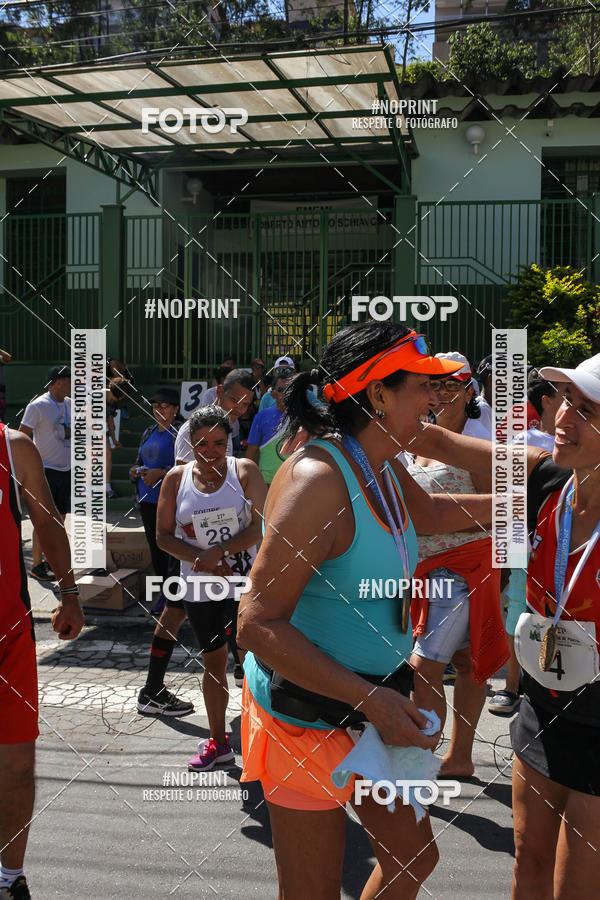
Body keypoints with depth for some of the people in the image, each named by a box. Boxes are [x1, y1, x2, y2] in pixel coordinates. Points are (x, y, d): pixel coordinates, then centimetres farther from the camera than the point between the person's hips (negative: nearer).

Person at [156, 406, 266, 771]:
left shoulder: (244, 471, -6)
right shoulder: (177, 478, 0)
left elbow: (262, 525, -13)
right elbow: (164, 535, 1)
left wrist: (218, 551, -20)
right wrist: (200, 559, -13)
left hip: (246, 582, -2)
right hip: (201, 588, 3)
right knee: (213, 661, 14)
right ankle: (218, 741, 29)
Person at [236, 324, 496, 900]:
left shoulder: (383, 468, 3)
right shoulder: (316, 479, -26)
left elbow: (431, 514, 27)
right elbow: (258, 625, -28)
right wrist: (369, 699, -30)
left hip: (372, 707, 9)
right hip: (308, 716, -9)